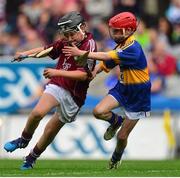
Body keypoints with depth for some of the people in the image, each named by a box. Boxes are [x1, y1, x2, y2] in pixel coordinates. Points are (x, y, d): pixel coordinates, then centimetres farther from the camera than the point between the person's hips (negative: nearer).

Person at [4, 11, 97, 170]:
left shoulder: (89, 45, -14)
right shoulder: (66, 42, 5)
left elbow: (84, 74, -23)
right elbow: (47, 49, 21)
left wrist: (57, 72, -29)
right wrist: (25, 54, 6)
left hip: (74, 95, -4)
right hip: (57, 86, 4)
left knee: (50, 132, 5)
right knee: (37, 112, -23)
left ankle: (32, 158, 25)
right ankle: (23, 140, 2)